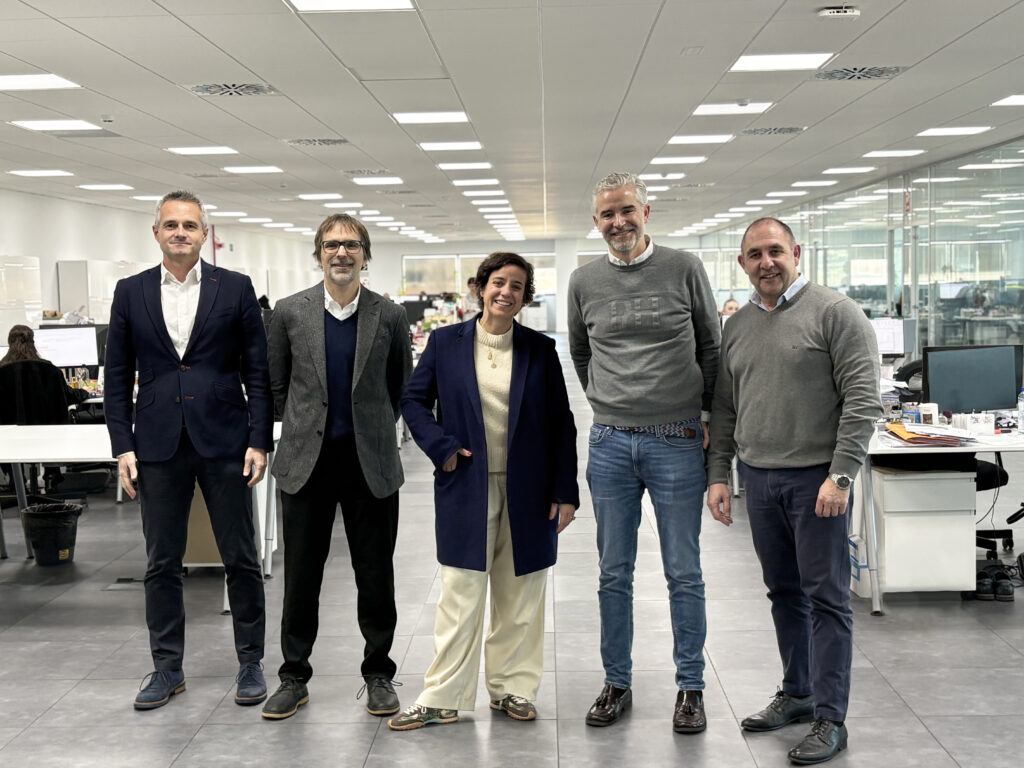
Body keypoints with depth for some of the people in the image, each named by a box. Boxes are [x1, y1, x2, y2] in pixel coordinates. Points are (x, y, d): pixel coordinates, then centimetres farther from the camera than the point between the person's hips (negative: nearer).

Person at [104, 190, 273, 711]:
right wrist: (123, 447, 0)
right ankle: (167, 668, 21)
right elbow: (117, 377, 7)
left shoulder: (235, 289, 2)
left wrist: (259, 441, -5)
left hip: (224, 442, -1)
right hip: (159, 447, 2)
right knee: (161, 563, 8)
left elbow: (258, 371, 1)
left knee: (241, 559, 5)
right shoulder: (130, 292, 7)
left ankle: (250, 663, 19)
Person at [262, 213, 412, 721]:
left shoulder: (390, 316, 0)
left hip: (371, 462, 0)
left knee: (376, 574, 7)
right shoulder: (290, 312, 1)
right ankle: (293, 677, 22)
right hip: (306, 463, 0)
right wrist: (304, 429, 10)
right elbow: (277, 384, 10)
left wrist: (373, 428, 10)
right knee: (301, 574, 8)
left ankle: (378, 674, 23)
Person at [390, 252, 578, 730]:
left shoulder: (541, 349, 3)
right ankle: (442, 698, 11)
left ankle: (511, 687, 24)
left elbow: (561, 424, 4)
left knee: (519, 599, 10)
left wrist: (565, 492, 0)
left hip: (527, 494, 1)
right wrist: (441, 447, -8)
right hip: (466, 490, -1)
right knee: (460, 596, 1)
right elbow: (414, 399, 7)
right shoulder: (446, 342, 2)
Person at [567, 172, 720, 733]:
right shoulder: (584, 282, 6)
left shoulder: (684, 270, -1)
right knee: (614, 575, 9)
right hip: (610, 444, 2)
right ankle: (616, 683, 22)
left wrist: (706, 414, 4)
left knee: (684, 575, 5)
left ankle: (690, 686, 18)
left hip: (677, 443, -2)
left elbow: (711, 347, 6)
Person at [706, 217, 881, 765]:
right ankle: (797, 693, 29)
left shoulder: (834, 312, -7)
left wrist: (840, 475, -18)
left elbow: (862, 398, -13)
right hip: (758, 478, 6)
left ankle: (829, 720, 5)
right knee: (784, 591, 15)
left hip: (815, 478, -6)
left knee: (826, 597, -1)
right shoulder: (736, 327, 13)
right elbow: (724, 408, 17)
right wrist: (718, 474, 10)